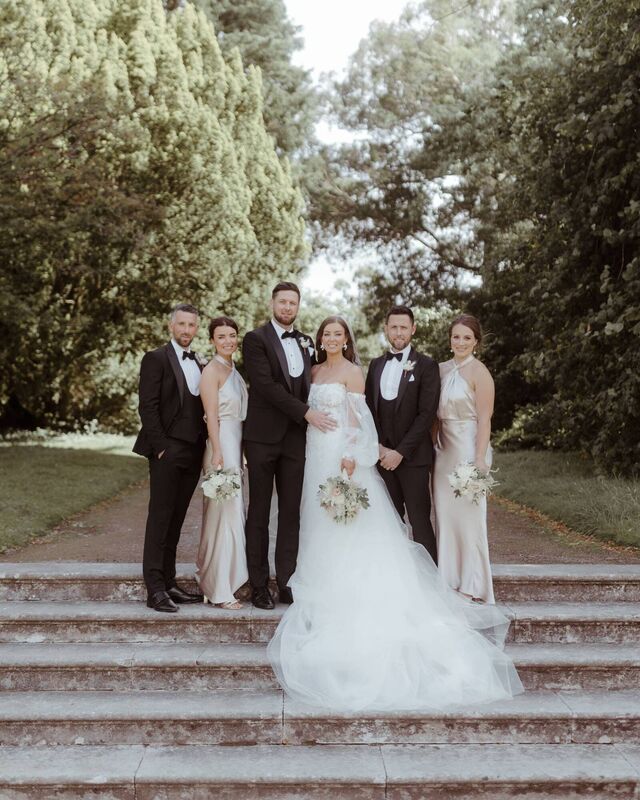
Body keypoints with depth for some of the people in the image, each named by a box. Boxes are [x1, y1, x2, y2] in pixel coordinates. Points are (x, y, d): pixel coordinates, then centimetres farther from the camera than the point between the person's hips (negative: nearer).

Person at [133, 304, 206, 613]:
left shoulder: (200, 365, 18)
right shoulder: (156, 359, -2)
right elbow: (147, 407, -9)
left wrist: (204, 446, 8)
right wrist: (161, 446, -15)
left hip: (193, 453, 6)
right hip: (167, 451, -6)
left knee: (176, 520, 10)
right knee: (160, 518, -5)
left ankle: (169, 583, 15)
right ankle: (155, 589, -3)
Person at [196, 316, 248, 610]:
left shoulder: (234, 371, 16)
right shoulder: (212, 370, -10)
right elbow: (212, 416, -16)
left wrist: (241, 453, 16)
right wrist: (218, 454, -21)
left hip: (236, 445, 9)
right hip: (221, 446, -9)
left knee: (230, 512, 14)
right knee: (225, 513, -7)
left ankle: (211, 578, 27)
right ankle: (220, 589, 2)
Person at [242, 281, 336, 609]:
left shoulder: (306, 343, 15)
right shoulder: (255, 339, -3)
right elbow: (266, 385, -14)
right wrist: (306, 412, -16)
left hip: (295, 438, 5)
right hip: (263, 436, -4)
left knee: (291, 512, 6)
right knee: (259, 513, 3)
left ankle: (287, 582, 13)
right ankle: (259, 585, 10)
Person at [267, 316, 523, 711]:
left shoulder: (352, 371, -4)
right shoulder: (315, 372, 15)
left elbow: (358, 418, -10)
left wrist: (352, 455, -22)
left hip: (342, 457, -7)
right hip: (317, 455, 7)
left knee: (348, 531, -5)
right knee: (322, 528, 8)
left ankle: (351, 601, 2)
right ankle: (327, 594, 16)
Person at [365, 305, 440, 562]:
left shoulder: (426, 366, -3)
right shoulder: (376, 365, 13)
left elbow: (427, 414, -10)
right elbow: (369, 409, 11)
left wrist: (400, 452, -14)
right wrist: (379, 447, -3)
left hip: (413, 456, -4)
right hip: (383, 455, 4)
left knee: (419, 520, -2)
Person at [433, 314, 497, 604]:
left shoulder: (478, 372, -9)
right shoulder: (442, 369, 11)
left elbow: (484, 419, -13)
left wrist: (480, 459, -19)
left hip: (468, 449, -7)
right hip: (443, 450, 7)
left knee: (468, 516, -1)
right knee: (444, 515, 10)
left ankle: (472, 588, 11)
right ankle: (449, 582, 21)